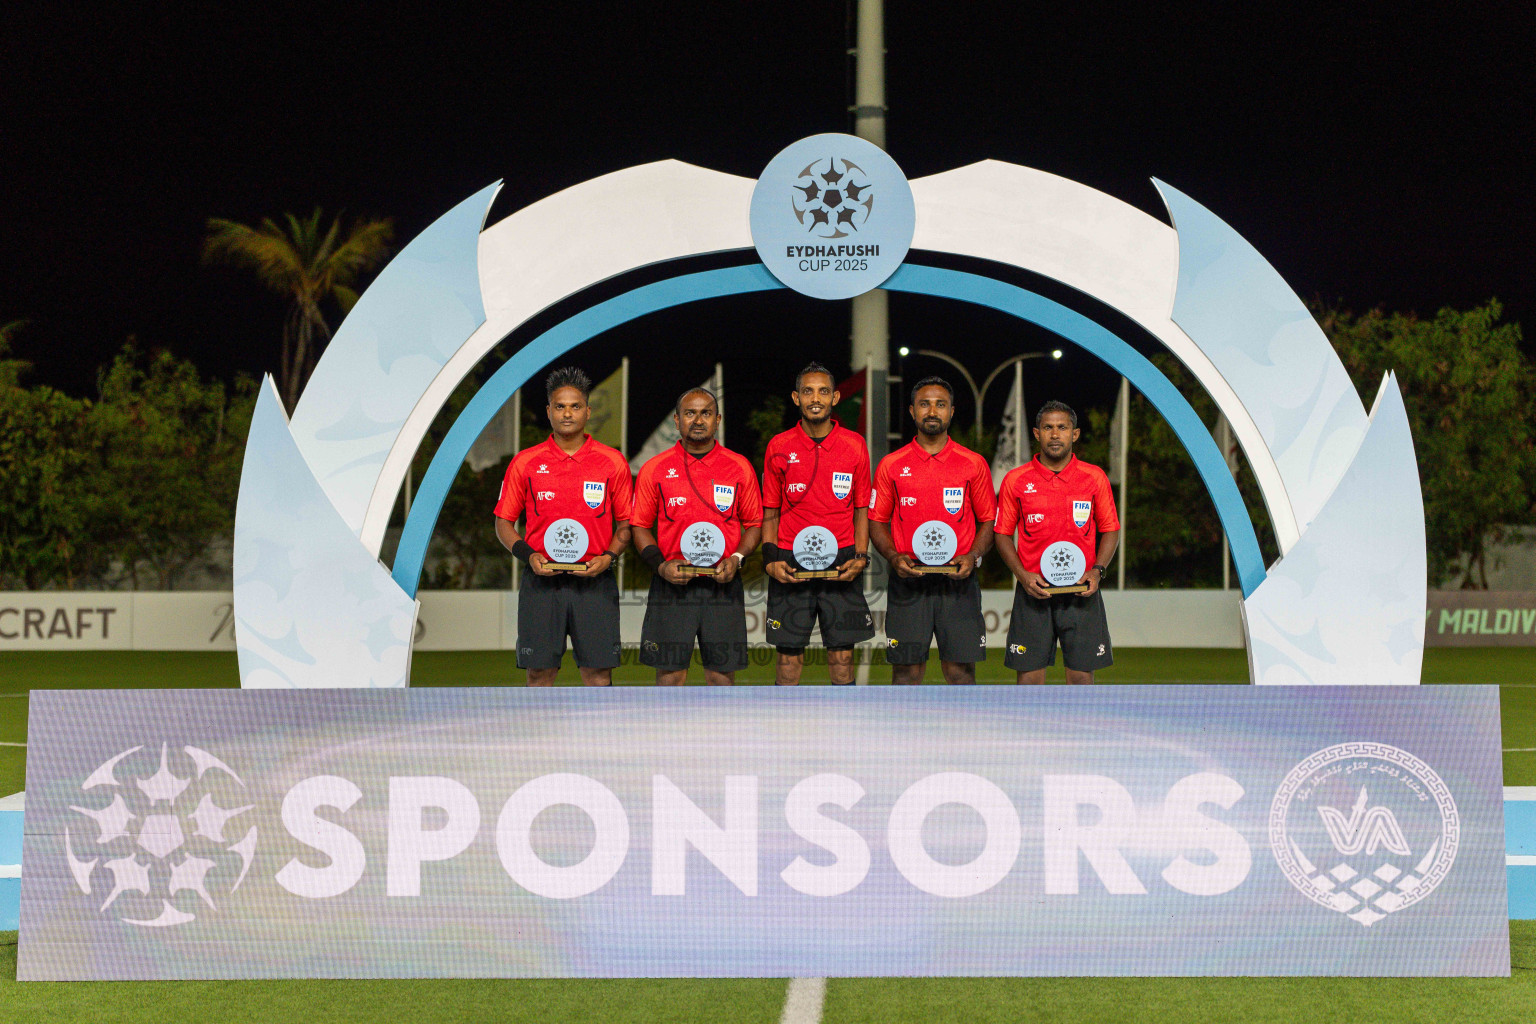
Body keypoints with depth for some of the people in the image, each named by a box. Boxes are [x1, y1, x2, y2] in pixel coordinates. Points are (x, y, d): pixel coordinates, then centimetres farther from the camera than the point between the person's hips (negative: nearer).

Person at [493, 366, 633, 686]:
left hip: (595, 582, 0)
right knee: (539, 674, 1)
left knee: (598, 675, -1)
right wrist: (528, 555, -6)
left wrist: (608, 557, -7)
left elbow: (626, 524, 10)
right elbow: (504, 522, 11)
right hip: (541, 582, 0)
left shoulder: (612, 462, 5)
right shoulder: (525, 462, 6)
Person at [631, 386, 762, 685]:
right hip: (671, 585, -1)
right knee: (670, 674, -1)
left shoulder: (740, 468, 7)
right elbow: (640, 526, 10)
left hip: (723, 585, 1)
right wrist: (661, 565, -6)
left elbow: (754, 524, 12)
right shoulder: (654, 469, 5)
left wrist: (737, 558, -6)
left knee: (721, 676, 1)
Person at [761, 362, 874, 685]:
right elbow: (770, 512, 9)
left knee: (842, 657, 1)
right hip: (790, 565, 0)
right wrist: (770, 559, -4)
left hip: (841, 566, 0)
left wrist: (860, 557, -4)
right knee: (789, 657, 1)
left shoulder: (855, 446, 4)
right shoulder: (779, 448, 4)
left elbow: (861, 510, 9)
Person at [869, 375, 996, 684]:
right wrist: (894, 557, -7)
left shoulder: (974, 464, 7)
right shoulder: (891, 465, 7)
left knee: (961, 670, -3)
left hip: (958, 580, 0)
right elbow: (877, 522, 11)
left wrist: (973, 557, -7)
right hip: (908, 581, 0)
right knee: (906, 670, 1)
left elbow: (988, 521, 11)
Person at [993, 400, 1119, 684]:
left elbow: (1110, 531, 11)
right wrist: (1022, 575, -7)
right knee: (1029, 675, -1)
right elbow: (1002, 534, 8)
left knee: (1082, 675, 0)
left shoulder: (1095, 477, 5)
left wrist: (1097, 571, -5)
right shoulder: (1016, 480, 3)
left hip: (1081, 592, 0)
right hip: (1033, 591, 0)